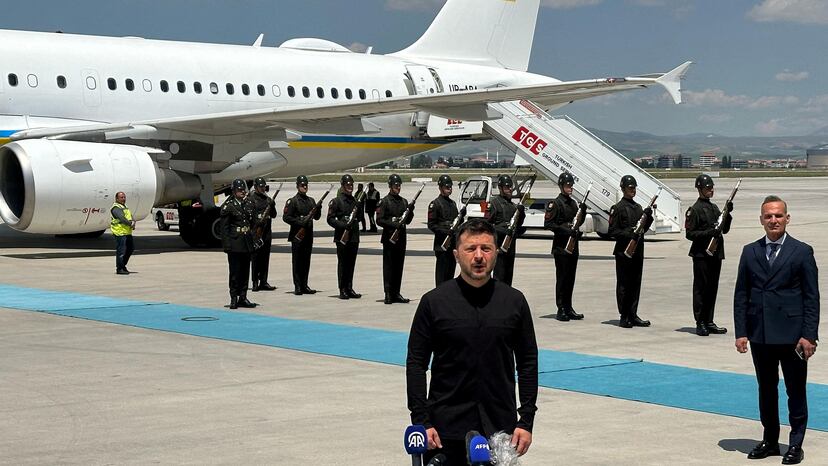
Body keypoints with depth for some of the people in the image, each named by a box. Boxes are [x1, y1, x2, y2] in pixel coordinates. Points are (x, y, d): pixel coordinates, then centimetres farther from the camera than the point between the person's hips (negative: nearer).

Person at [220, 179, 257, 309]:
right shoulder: (228, 206, -5)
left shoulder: (247, 205, 13)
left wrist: (252, 241, 13)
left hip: (246, 244, 6)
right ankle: (234, 299, 4)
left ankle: (243, 298, 14)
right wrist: (227, 245, -14)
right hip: (235, 244, -6)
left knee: (245, 272, 8)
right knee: (235, 272, -2)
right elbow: (224, 227, -8)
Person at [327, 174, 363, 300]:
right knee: (342, 263, -1)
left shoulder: (355, 201, 15)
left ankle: (349, 289, 14)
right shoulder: (336, 201, -4)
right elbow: (330, 219, -8)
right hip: (342, 237, -6)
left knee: (351, 264, 8)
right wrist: (343, 225, -19)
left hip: (354, 237, 6)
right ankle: (342, 290, 3)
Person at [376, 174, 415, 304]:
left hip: (401, 238, 6)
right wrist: (393, 224, -21)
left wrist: (410, 211, -2)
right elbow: (379, 220, -10)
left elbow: (408, 221, 16)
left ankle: (396, 293, 13)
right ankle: (388, 294, -2)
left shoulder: (404, 201, 14)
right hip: (389, 238, -6)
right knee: (388, 266, -3)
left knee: (399, 266, 8)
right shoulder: (385, 201, -4)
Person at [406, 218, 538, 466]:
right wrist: (421, 421, -7)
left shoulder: (514, 301, 4)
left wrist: (526, 420, 2)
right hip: (446, 426, -1)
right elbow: (416, 364, 0)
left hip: (501, 426, 1)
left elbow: (528, 362, 8)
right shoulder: (434, 302, -1)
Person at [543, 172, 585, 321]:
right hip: (561, 246, -8)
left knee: (570, 278, 10)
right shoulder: (555, 204, -8)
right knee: (562, 278, -5)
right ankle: (561, 310, -2)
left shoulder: (573, 203, 17)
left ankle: (568, 309, 16)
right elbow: (548, 224, -15)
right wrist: (566, 230, -20)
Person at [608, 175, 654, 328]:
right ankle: (624, 317, 4)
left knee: (636, 283, 8)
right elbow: (612, 231, -10)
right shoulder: (618, 208, -7)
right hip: (623, 251, -7)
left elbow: (643, 228, 19)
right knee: (623, 284, -1)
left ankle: (633, 315, 14)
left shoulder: (638, 207, 15)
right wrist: (628, 234, -22)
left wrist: (648, 217, 2)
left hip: (637, 251, 7)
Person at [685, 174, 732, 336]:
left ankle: (709, 322, 16)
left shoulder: (714, 208, 16)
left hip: (716, 254, 7)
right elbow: (690, 234, -12)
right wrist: (710, 233, -21)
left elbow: (725, 229, 18)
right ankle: (700, 324, 1)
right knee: (701, 288, -3)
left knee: (712, 288, 10)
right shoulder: (695, 209, -7)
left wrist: (727, 213, 3)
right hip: (701, 254, -7)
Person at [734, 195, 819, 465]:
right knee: (766, 389, 12)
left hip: (792, 335, -3)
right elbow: (741, 295, 8)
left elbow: (811, 297, -3)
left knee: (796, 390, 4)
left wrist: (809, 335, -10)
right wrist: (741, 332, 0)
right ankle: (770, 440, 24)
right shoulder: (750, 252, 7)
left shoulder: (802, 252, -1)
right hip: (760, 335, 3)